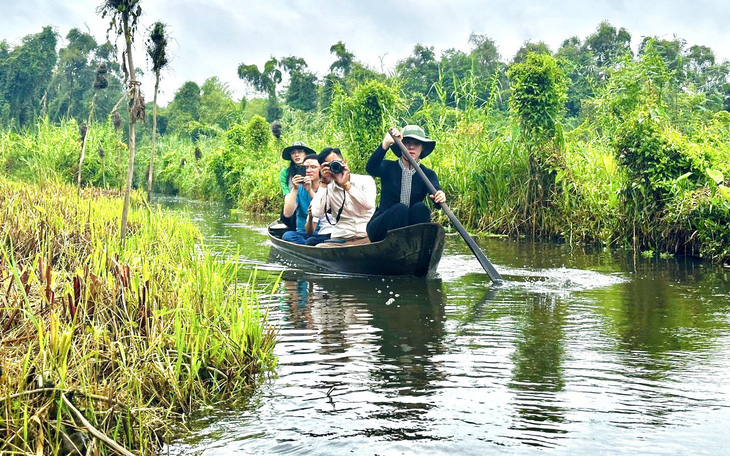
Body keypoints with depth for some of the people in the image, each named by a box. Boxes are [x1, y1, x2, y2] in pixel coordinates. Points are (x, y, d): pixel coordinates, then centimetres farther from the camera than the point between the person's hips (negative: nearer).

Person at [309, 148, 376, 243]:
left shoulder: (366, 180, 6)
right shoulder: (328, 188, 11)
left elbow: (368, 205, -14)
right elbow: (317, 213, -6)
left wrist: (346, 184, -13)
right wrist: (323, 183, -4)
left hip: (367, 236, -2)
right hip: (340, 239, 2)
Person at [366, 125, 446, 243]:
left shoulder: (427, 174, 5)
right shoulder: (389, 168, 1)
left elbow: (436, 191, -16)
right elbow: (370, 169, -22)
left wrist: (440, 196, -42)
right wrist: (385, 144, -37)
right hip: (380, 227, -2)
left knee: (420, 208, -26)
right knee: (400, 209, -30)